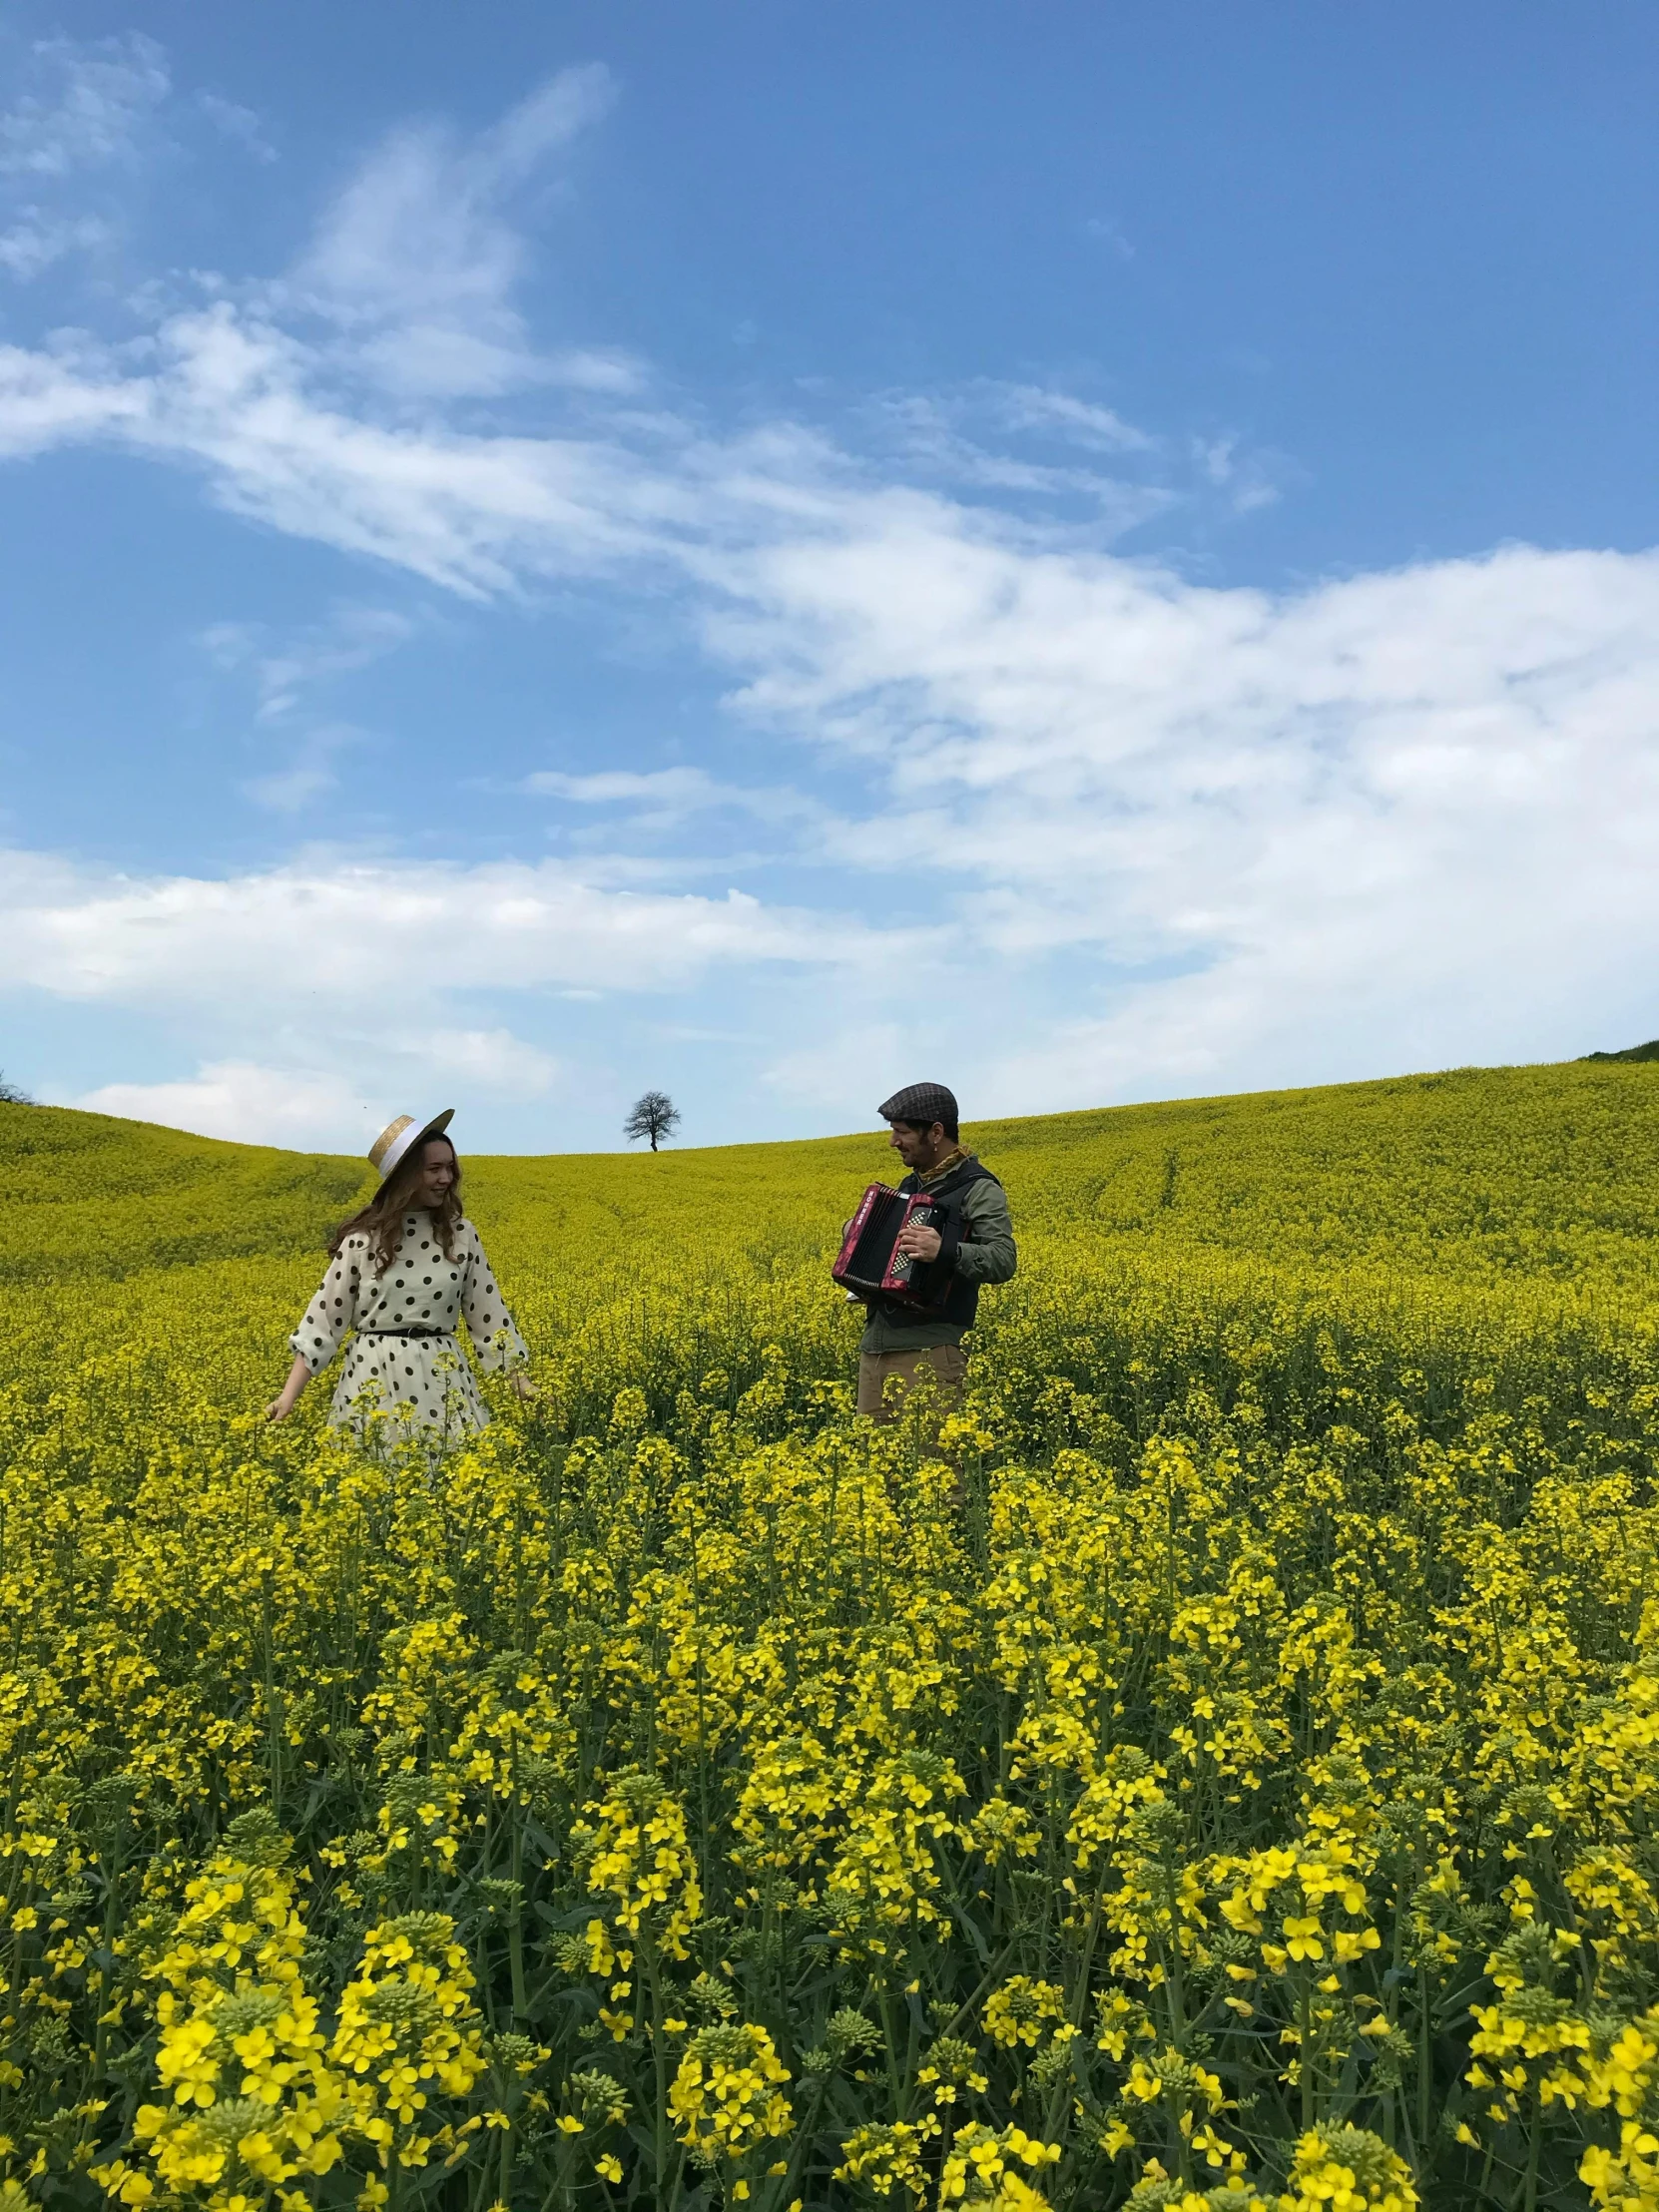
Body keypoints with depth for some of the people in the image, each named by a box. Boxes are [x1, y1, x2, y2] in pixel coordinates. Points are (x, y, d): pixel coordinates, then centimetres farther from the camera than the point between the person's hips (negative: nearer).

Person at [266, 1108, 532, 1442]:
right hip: (375, 1380, -1)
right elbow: (325, 1317, 0)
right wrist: (289, 1395, -7)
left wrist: (521, 1381, 4)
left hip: (442, 1380, 2)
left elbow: (489, 1313, 8)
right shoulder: (363, 1237, -2)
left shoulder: (461, 1234, 3)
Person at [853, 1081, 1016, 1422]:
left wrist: (945, 1250, -31)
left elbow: (1004, 1261, -17)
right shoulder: (911, 1184, 20)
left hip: (927, 1352, -8)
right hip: (873, 1347, 8)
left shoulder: (978, 1188, -5)